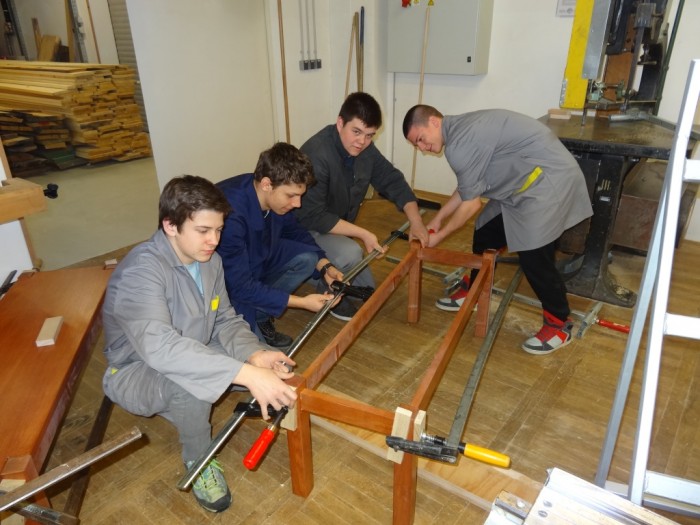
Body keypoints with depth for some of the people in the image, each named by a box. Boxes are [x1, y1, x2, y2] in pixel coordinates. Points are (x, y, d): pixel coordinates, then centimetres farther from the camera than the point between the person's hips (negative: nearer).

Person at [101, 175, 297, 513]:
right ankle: (199, 461, -9)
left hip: (191, 356, 6)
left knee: (268, 361, -11)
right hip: (135, 372, -6)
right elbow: (159, 346, -47)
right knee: (189, 382, -38)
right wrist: (247, 373, -53)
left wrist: (254, 355, -25)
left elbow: (226, 320, -3)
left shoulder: (209, 259, -8)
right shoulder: (141, 270, -32)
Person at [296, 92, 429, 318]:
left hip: (337, 231, 7)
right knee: (350, 252, -34)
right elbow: (312, 217, -31)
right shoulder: (316, 155, -32)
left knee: (367, 291, 7)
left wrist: (415, 221, -10)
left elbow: (392, 180, 2)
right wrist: (363, 234, -30)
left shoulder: (364, 149, -9)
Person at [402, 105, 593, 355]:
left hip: (549, 179, -10)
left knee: (534, 256, -9)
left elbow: (471, 203, -16)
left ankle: (559, 324, 10)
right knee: (485, 234, 12)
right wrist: (438, 218, 20)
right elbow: (467, 189, 17)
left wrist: (439, 235, -4)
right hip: (524, 181, 10)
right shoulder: (461, 130, 8)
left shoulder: (459, 144, -23)